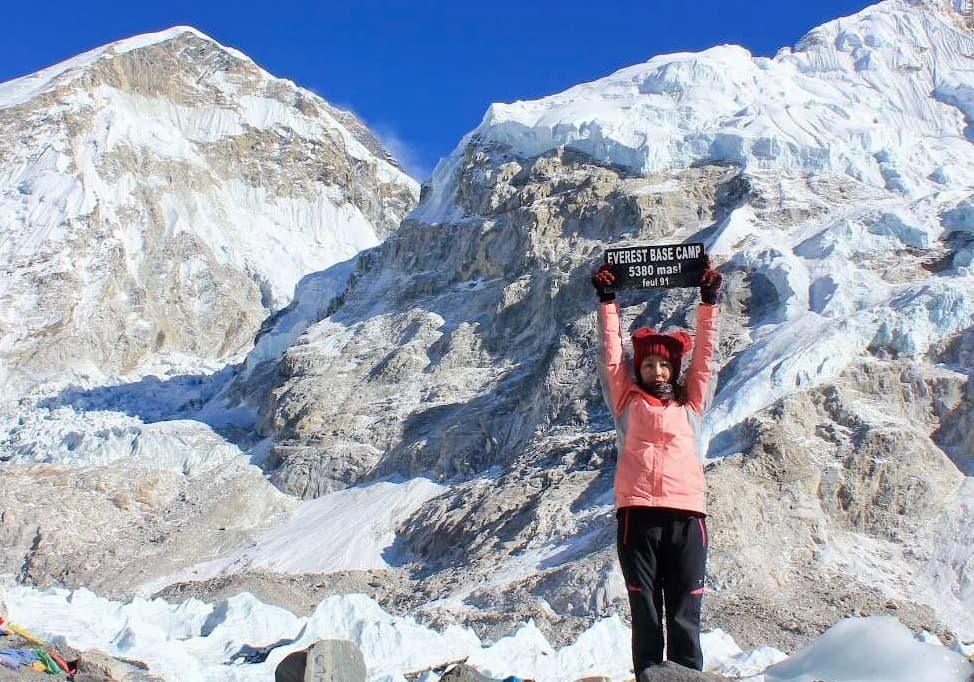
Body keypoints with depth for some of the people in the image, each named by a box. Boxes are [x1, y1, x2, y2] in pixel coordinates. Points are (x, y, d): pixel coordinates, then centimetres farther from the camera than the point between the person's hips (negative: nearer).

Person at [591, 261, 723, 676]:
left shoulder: (689, 403, 20)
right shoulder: (628, 402, 16)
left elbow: (703, 353, 18)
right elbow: (611, 355, 13)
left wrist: (709, 301, 16)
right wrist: (607, 301, 12)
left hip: (686, 514, 1)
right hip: (637, 512, -1)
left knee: (684, 618, 1)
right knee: (645, 616, 1)